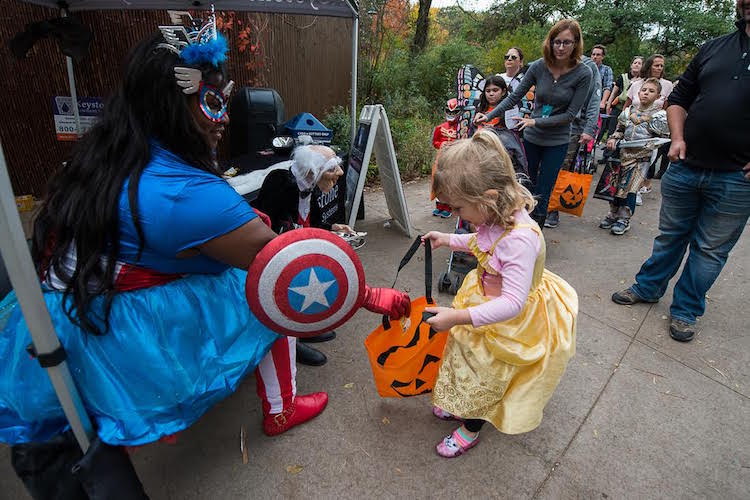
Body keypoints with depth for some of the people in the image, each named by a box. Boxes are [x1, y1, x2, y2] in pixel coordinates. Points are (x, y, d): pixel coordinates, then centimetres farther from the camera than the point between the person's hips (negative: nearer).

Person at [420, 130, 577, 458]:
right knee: (463, 352, 25)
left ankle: (470, 430, 42)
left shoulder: (521, 239, -40)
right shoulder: (495, 216, -13)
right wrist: (447, 240, 5)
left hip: (510, 320, -8)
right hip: (485, 297, 8)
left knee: (487, 372, 14)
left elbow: (512, 303, -39)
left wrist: (458, 317, -41)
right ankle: (459, 403, 54)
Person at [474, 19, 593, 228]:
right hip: (531, 137, 2)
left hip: (557, 142, -2)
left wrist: (535, 121, -22)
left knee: (542, 194, 0)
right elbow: (514, 97, -1)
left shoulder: (583, 74, -13)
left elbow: (570, 114, -14)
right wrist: (489, 116, -10)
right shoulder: (539, 66, -8)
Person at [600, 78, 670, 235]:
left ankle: (624, 219, 3)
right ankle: (613, 214, 22)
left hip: (642, 157, -4)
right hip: (624, 153, 4)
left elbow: (663, 138, 0)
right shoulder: (629, 111, 12)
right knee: (615, 185, 5)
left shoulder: (659, 114, -1)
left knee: (629, 188, -8)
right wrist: (613, 139, 4)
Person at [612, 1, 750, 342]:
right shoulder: (714, 48, 9)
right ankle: (647, 288, 32)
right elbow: (679, 99, 16)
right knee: (670, 235, 16)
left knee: (711, 249, 9)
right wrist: (678, 138, 0)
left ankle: (686, 310, 23)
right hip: (686, 166, 3)